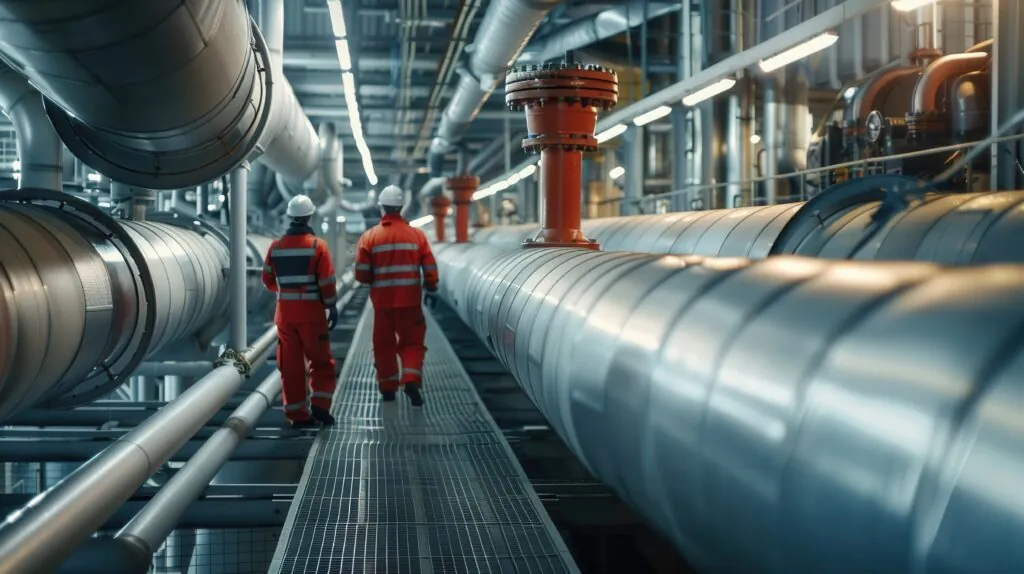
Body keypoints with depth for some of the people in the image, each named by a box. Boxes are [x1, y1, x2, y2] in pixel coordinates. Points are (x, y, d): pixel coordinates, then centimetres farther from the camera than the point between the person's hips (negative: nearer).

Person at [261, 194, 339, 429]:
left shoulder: (276, 247, 3)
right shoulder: (317, 245, -8)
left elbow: (268, 280, 11)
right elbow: (327, 281, -10)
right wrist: (332, 307, 0)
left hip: (285, 312, 3)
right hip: (311, 312, -3)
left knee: (291, 365, 8)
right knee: (321, 362, 8)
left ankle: (297, 414, 10)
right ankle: (319, 405, -4)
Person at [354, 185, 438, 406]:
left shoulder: (370, 237, -4)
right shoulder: (416, 235, -2)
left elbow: (361, 274, -5)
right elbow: (430, 268, -2)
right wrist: (431, 287, 14)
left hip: (382, 300, 0)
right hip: (410, 299, 0)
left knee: (384, 344, 13)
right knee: (412, 342, 9)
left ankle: (388, 387, 19)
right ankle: (411, 380, -12)